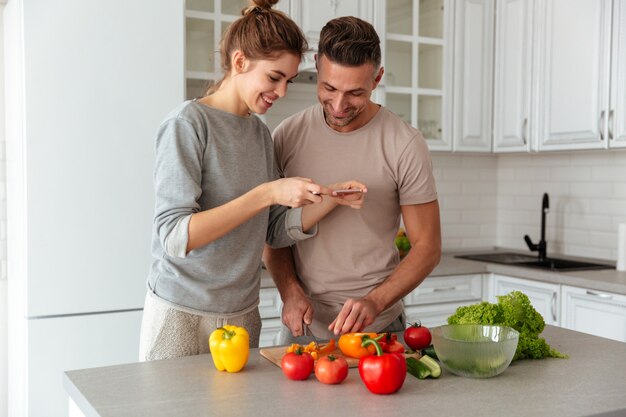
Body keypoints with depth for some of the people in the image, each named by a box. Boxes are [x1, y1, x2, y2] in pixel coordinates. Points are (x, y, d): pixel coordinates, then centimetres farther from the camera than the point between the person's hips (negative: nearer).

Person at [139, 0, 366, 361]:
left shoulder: (261, 132, 7)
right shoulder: (188, 122, -13)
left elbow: (277, 231, 8)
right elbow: (175, 236, -21)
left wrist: (331, 199, -8)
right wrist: (267, 193, -25)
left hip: (244, 314, 6)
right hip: (181, 316, -6)